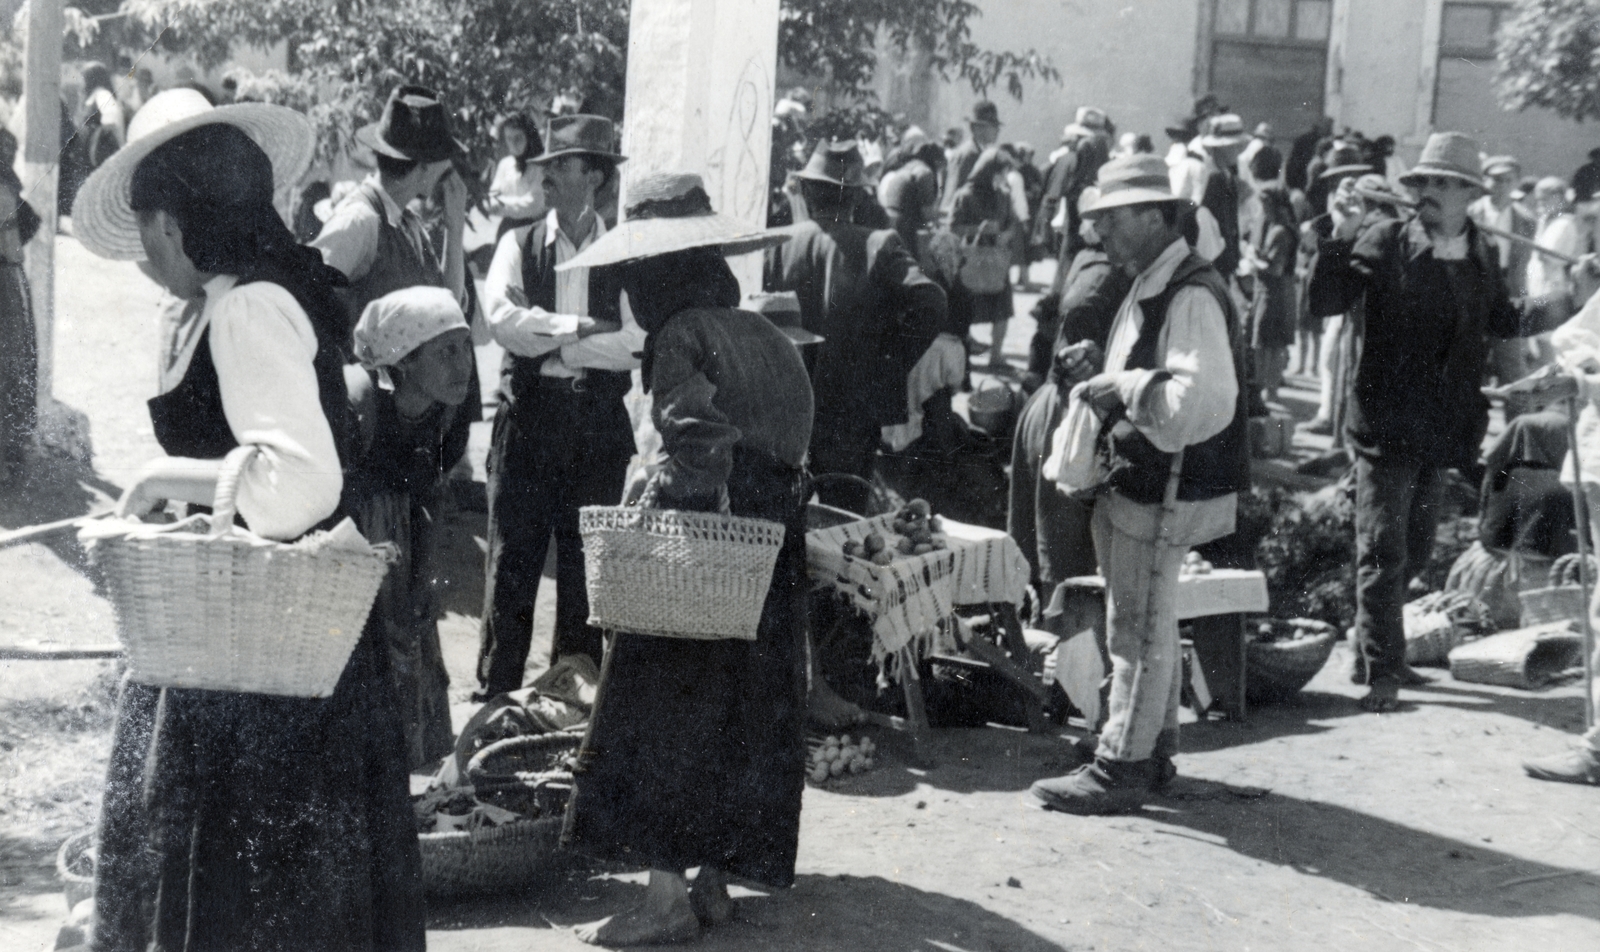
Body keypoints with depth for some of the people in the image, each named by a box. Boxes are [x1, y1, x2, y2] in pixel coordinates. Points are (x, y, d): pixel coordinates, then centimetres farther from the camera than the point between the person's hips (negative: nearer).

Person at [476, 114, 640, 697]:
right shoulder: (518, 245, 5)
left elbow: (634, 341, -10)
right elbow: (503, 320, -11)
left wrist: (550, 342, -12)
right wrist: (580, 328, -14)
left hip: (600, 423, 0)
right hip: (528, 415, 0)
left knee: (588, 563, 7)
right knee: (512, 559, 2)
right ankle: (496, 694, 12)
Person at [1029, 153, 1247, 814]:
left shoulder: (1191, 296, -21)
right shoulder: (1149, 288, 11)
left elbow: (1204, 401, -31)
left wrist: (1124, 387, -22)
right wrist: (1102, 393, 6)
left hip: (1165, 493, -10)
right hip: (1140, 485, 10)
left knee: (1138, 632, 0)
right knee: (1147, 629, 19)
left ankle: (1121, 768, 10)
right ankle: (1152, 753, 32)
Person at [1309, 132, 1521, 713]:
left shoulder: (1483, 257, 7)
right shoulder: (1385, 242, -8)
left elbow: (1502, 324, 17)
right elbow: (1324, 304, -14)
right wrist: (1343, 237, -24)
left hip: (1441, 430, 5)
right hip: (1386, 425, -5)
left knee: (1414, 552, 15)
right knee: (1383, 550, -7)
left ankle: (1374, 652, 32)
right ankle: (1380, 672, 0)